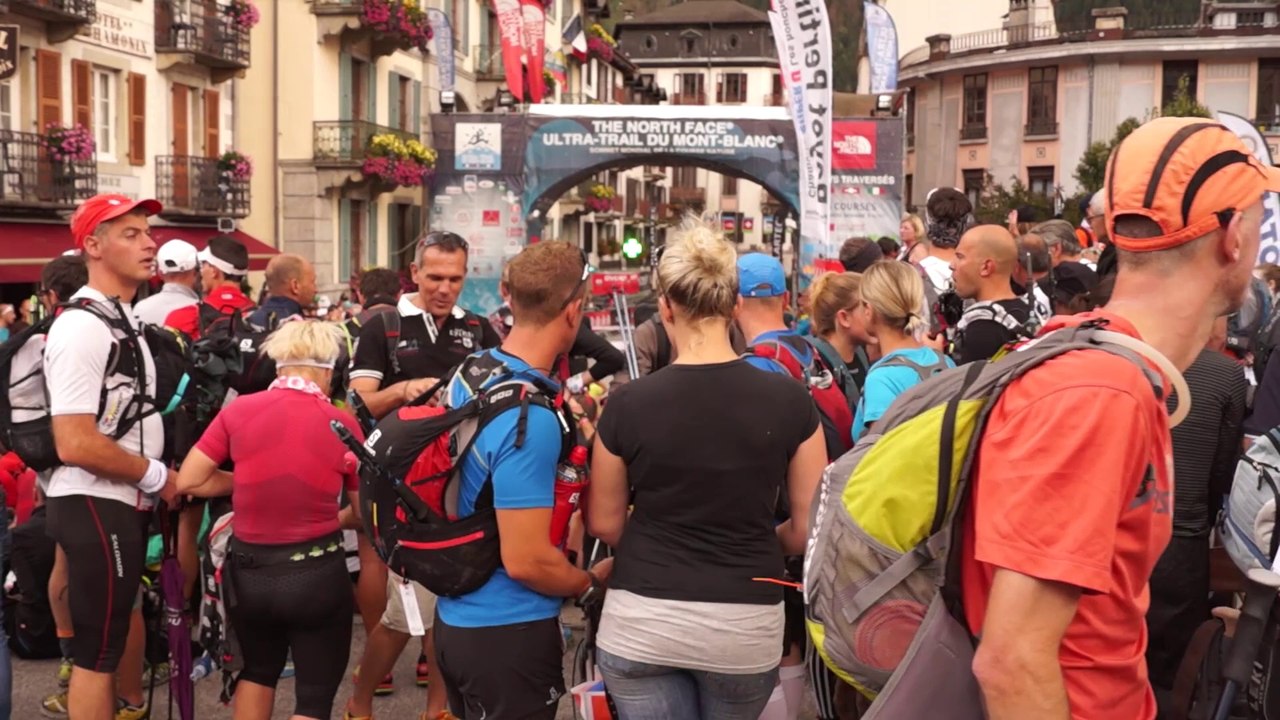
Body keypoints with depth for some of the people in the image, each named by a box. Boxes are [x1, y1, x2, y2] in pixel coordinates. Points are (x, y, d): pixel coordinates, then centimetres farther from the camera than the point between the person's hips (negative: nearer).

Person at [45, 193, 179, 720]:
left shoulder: (123, 321, 12)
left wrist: (160, 478, 10)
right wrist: (156, 475, -15)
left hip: (126, 504, 10)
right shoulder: (82, 327, -20)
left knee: (114, 634, 23)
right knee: (96, 652, -1)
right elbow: (76, 445, -26)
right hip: (94, 506, -10)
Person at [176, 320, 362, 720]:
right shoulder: (343, 425, -6)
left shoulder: (238, 410, -4)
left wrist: (246, 482, 10)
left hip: (248, 570, 3)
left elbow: (188, 481, -1)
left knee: (257, 671, 29)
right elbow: (367, 512, 3)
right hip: (316, 574, -3)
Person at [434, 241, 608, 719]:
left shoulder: (468, 374, 1)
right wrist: (592, 585, -7)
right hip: (508, 633, -8)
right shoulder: (530, 419, -26)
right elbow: (526, 561, -25)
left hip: (457, 617, 8)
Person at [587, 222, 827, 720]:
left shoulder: (629, 403, -9)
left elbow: (605, 524, 3)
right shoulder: (789, 401, -7)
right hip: (746, 625, 1)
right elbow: (811, 526, -1)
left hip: (642, 622, -1)